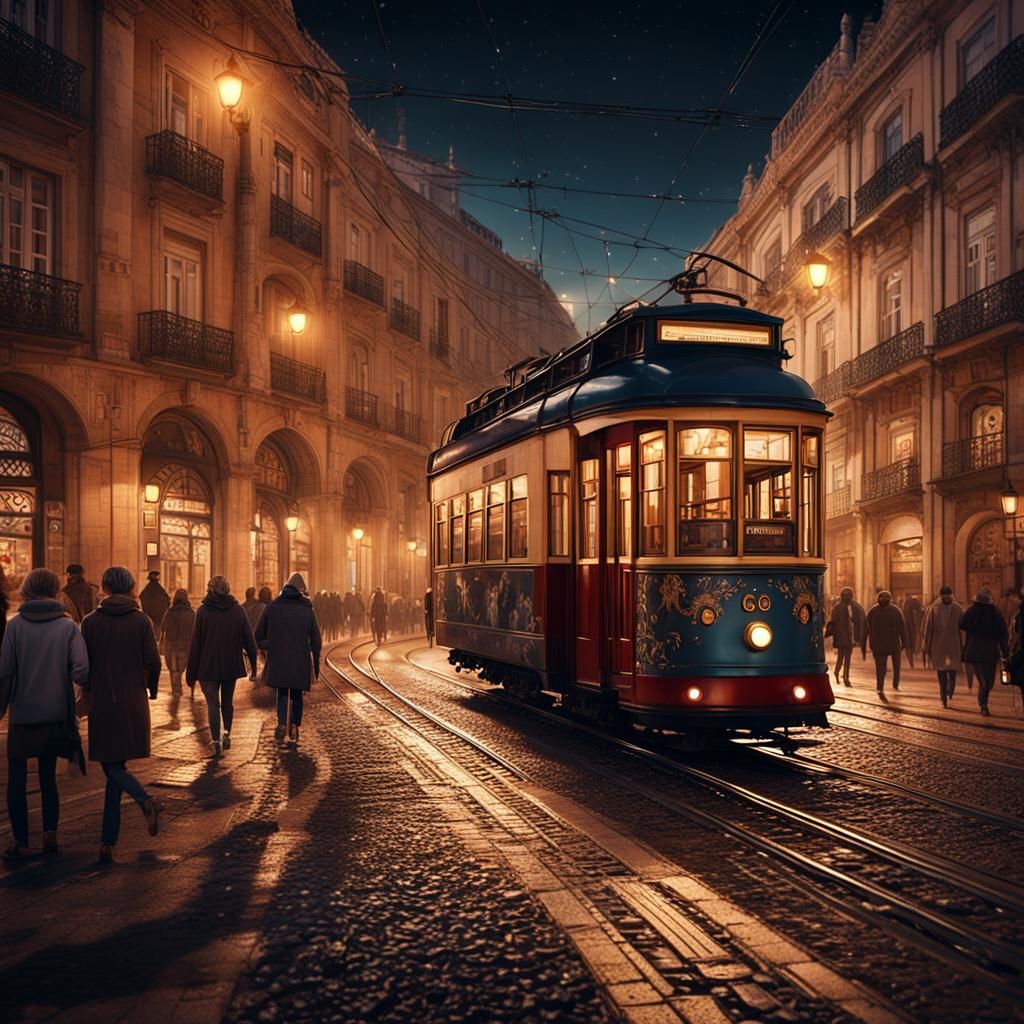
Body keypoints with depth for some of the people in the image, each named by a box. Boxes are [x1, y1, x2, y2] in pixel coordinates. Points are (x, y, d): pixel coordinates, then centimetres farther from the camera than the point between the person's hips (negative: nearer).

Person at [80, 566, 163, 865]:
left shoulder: (90, 622, -3)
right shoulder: (141, 621, -3)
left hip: (102, 703, -1)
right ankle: (108, 842, 7)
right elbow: (153, 662, -6)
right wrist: (151, 690, 12)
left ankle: (145, 799, -23)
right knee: (117, 764, 8)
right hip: (133, 703, 1)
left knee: (111, 765, 6)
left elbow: (83, 665, 0)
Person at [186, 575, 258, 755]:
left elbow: (195, 643, -7)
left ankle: (216, 742, -4)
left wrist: (191, 672, -2)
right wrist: (253, 664, 7)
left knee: (213, 704, 2)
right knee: (228, 701, 20)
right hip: (231, 666, 3)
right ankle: (227, 734, 10)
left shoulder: (203, 611, -8)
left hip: (208, 666, -2)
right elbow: (249, 639, 0)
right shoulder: (238, 610, -1)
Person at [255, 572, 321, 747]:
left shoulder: (272, 607, 1)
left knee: (282, 693, 11)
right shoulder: (307, 609, -1)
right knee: (297, 696, 15)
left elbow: (258, 637, 2)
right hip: (301, 662, 0)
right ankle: (294, 727, 3)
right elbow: (316, 640, 0)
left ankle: (282, 723, -13)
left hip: (278, 661, 0)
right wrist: (316, 664, 10)